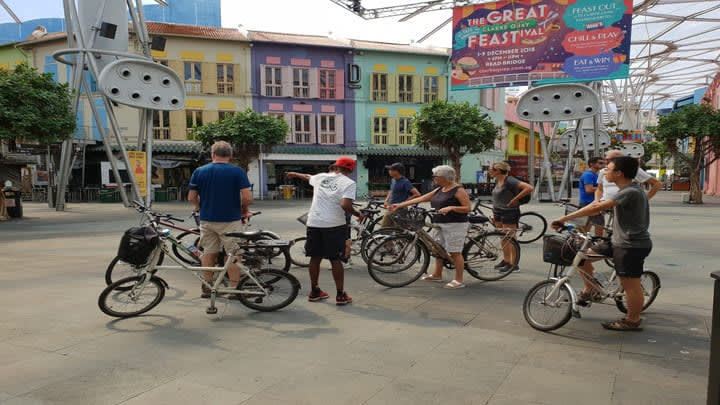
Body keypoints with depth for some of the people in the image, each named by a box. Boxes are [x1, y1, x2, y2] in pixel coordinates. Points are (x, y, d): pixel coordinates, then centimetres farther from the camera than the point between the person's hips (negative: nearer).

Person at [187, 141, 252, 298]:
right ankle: (234, 289, 10)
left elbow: (191, 198, 2)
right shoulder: (237, 171, -8)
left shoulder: (199, 171, 2)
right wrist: (244, 209, 4)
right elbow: (247, 197, -15)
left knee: (209, 253, 15)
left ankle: (207, 288, 22)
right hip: (230, 220, -3)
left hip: (206, 219, 4)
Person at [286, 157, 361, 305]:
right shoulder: (349, 183, -6)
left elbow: (307, 177, 33)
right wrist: (358, 214, -2)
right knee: (335, 260, 3)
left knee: (315, 258, 14)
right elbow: (345, 205, -20)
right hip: (334, 225, -4)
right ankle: (341, 295, 10)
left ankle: (314, 292, 27)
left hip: (314, 222, 4)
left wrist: (295, 174, 54)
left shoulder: (320, 177, 11)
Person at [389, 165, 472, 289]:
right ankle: (437, 275, 30)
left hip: (455, 225, -9)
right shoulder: (439, 190, 13)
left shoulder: (459, 190, -10)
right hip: (440, 225, 9)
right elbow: (421, 198, 12)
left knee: (455, 252, -7)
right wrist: (400, 205, 9)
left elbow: (468, 208, -15)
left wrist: (451, 207, -27)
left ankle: (459, 280, 1)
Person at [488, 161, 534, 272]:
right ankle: (505, 260, 27)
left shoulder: (509, 181, -18)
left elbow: (529, 188, -26)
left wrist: (515, 199, -20)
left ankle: (513, 264, 4)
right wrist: (494, 214, 20)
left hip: (509, 213, -9)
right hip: (498, 213, 9)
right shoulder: (497, 181, 9)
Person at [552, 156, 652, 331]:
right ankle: (589, 291, 21)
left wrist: (564, 219, -29)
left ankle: (633, 321, 16)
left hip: (632, 246, -10)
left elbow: (597, 208, -29)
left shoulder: (630, 192, -22)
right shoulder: (628, 190, 11)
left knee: (630, 285, 1)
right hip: (619, 241, 10)